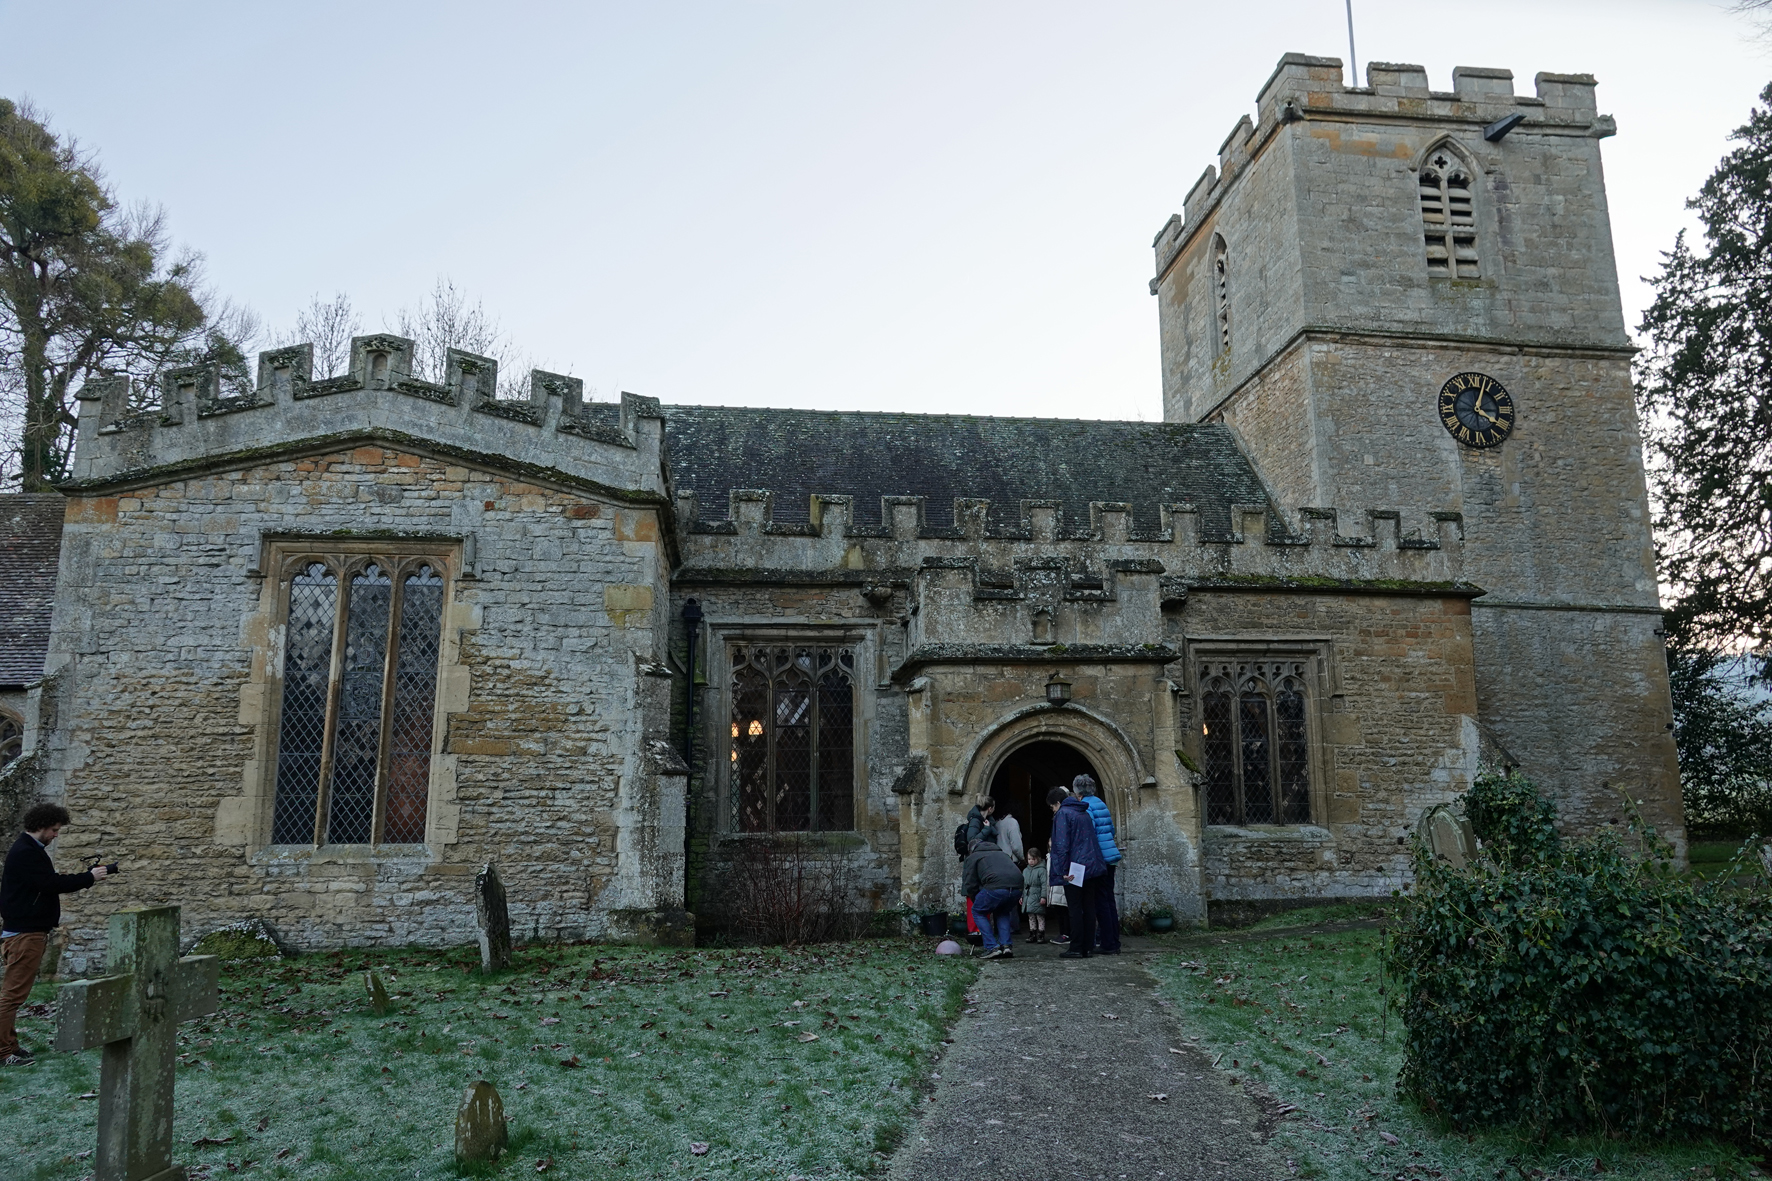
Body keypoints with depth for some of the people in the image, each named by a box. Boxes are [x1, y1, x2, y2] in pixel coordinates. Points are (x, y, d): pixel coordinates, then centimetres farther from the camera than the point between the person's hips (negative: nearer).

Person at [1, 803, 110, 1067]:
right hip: (25, 933, -11)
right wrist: (90, 877, -14)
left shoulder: (30, 850, 16)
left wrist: (87, 875, 5)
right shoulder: (25, 853, -17)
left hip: (29, 929, 11)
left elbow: (47, 883, 17)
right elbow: (52, 884, -23)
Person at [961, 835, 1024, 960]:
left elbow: (970, 885, 17)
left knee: (978, 912, 18)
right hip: (1017, 887, 6)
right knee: (1002, 913, 32)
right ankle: (1007, 945, 17)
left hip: (996, 887, -6)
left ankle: (992, 947, 7)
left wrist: (977, 901, 31)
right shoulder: (1001, 854, 39)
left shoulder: (973, 857, 22)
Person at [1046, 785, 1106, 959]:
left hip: (1074, 868, -7)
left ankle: (1076, 948, -3)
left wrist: (1062, 871, -16)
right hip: (1092, 866, 7)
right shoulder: (1083, 812, 18)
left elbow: (1061, 845, -15)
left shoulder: (1062, 814, -7)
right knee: (1089, 908, 8)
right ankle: (1087, 947, 10)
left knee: (1075, 909, -3)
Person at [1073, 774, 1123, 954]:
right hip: (1109, 857, 8)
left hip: (1097, 858, -8)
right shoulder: (1101, 803, 14)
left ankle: (1108, 945, -2)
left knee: (1101, 902, -3)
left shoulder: (1085, 806, -11)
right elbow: (1111, 829, 22)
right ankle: (1114, 943, 15)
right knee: (1109, 900, 12)